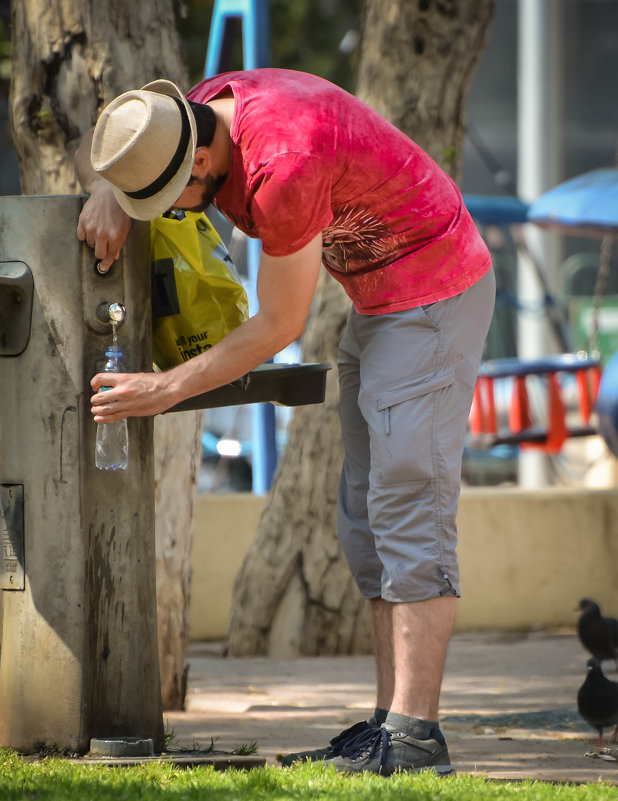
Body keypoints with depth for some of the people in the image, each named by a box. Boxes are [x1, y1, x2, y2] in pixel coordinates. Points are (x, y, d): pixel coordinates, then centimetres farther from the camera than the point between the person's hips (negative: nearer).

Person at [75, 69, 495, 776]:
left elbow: (279, 326, -20)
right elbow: (120, 165, 20)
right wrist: (107, 196, -4)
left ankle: (414, 737, -19)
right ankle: (392, 721, 5)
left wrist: (168, 390, -13)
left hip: (433, 292, -10)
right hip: (380, 301, 10)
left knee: (408, 505, -16)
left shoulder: (283, 164, -31)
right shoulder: (200, 115, -3)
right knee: (368, 520, 7)